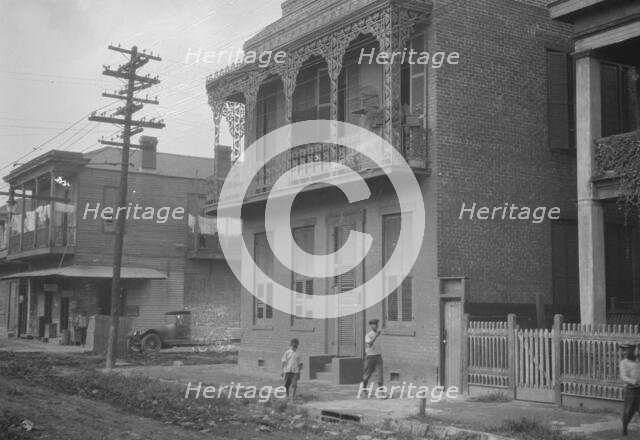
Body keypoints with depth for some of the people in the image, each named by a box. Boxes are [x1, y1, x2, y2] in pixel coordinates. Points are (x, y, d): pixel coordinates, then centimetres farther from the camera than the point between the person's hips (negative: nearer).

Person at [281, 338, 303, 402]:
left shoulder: (297, 354, 12)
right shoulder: (287, 353, 5)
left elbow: (299, 364, 15)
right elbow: (284, 362, 3)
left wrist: (299, 372, 11)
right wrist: (283, 371, -3)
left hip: (295, 371, 1)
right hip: (287, 371, -1)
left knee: (294, 385, -10)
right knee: (287, 385, 3)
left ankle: (292, 399, -13)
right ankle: (288, 397, 22)